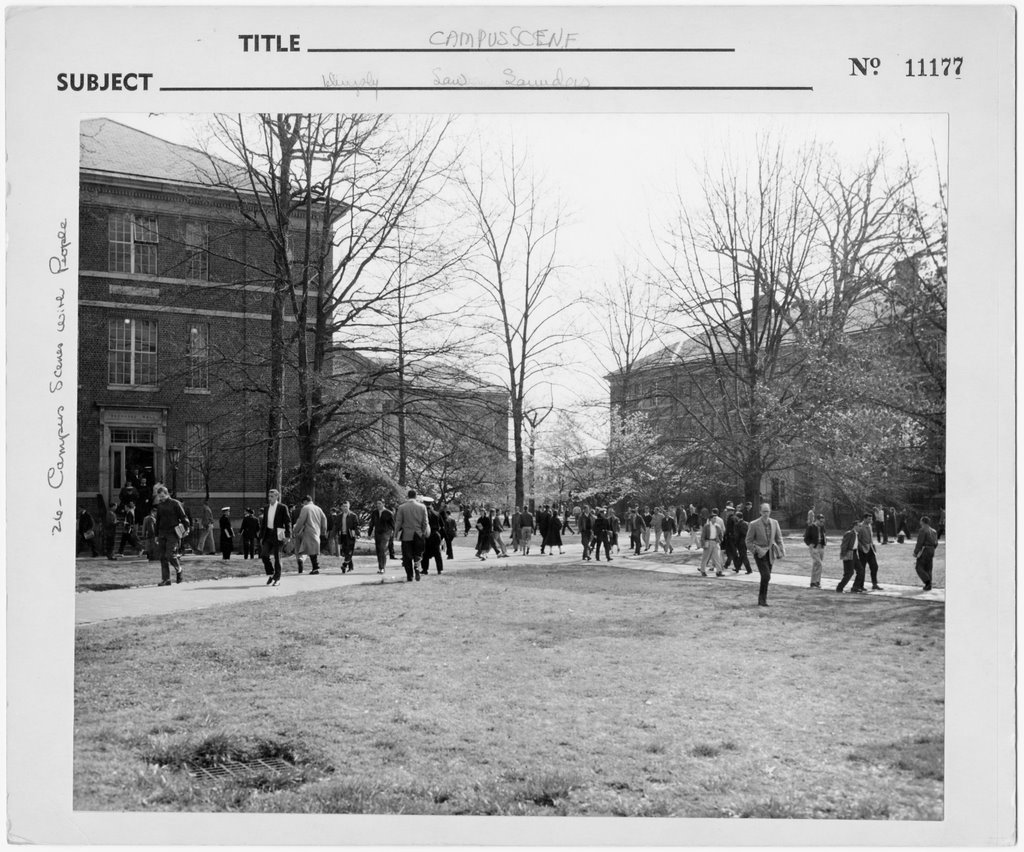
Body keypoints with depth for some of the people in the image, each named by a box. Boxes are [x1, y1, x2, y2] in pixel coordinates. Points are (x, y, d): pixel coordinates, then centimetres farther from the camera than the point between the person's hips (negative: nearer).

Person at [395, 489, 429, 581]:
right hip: (418, 535, 1)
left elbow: (398, 522, -4)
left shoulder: (402, 507, -5)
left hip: (406, 536, -1)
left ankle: (409, 577, 5)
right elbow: (425, 522, 0)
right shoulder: (422, 507, -2)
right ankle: (417, 565, -14)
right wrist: (424, 534, 11)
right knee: (417, 554, 14)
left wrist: (396, 534, 7)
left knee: (407, 557, 7)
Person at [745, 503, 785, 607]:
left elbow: (778, 538, 12)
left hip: (770, 554, 5)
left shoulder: (774, 523, 3)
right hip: (760, 554, -5)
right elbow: (748, 542, -6)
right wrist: (758, 550, -18)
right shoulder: (754, 524, -10)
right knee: (766, 576, -18)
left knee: (766, 577, 9)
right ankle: (762, 599, -6)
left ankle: (762, 599, 21)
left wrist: (781, 550, -3)